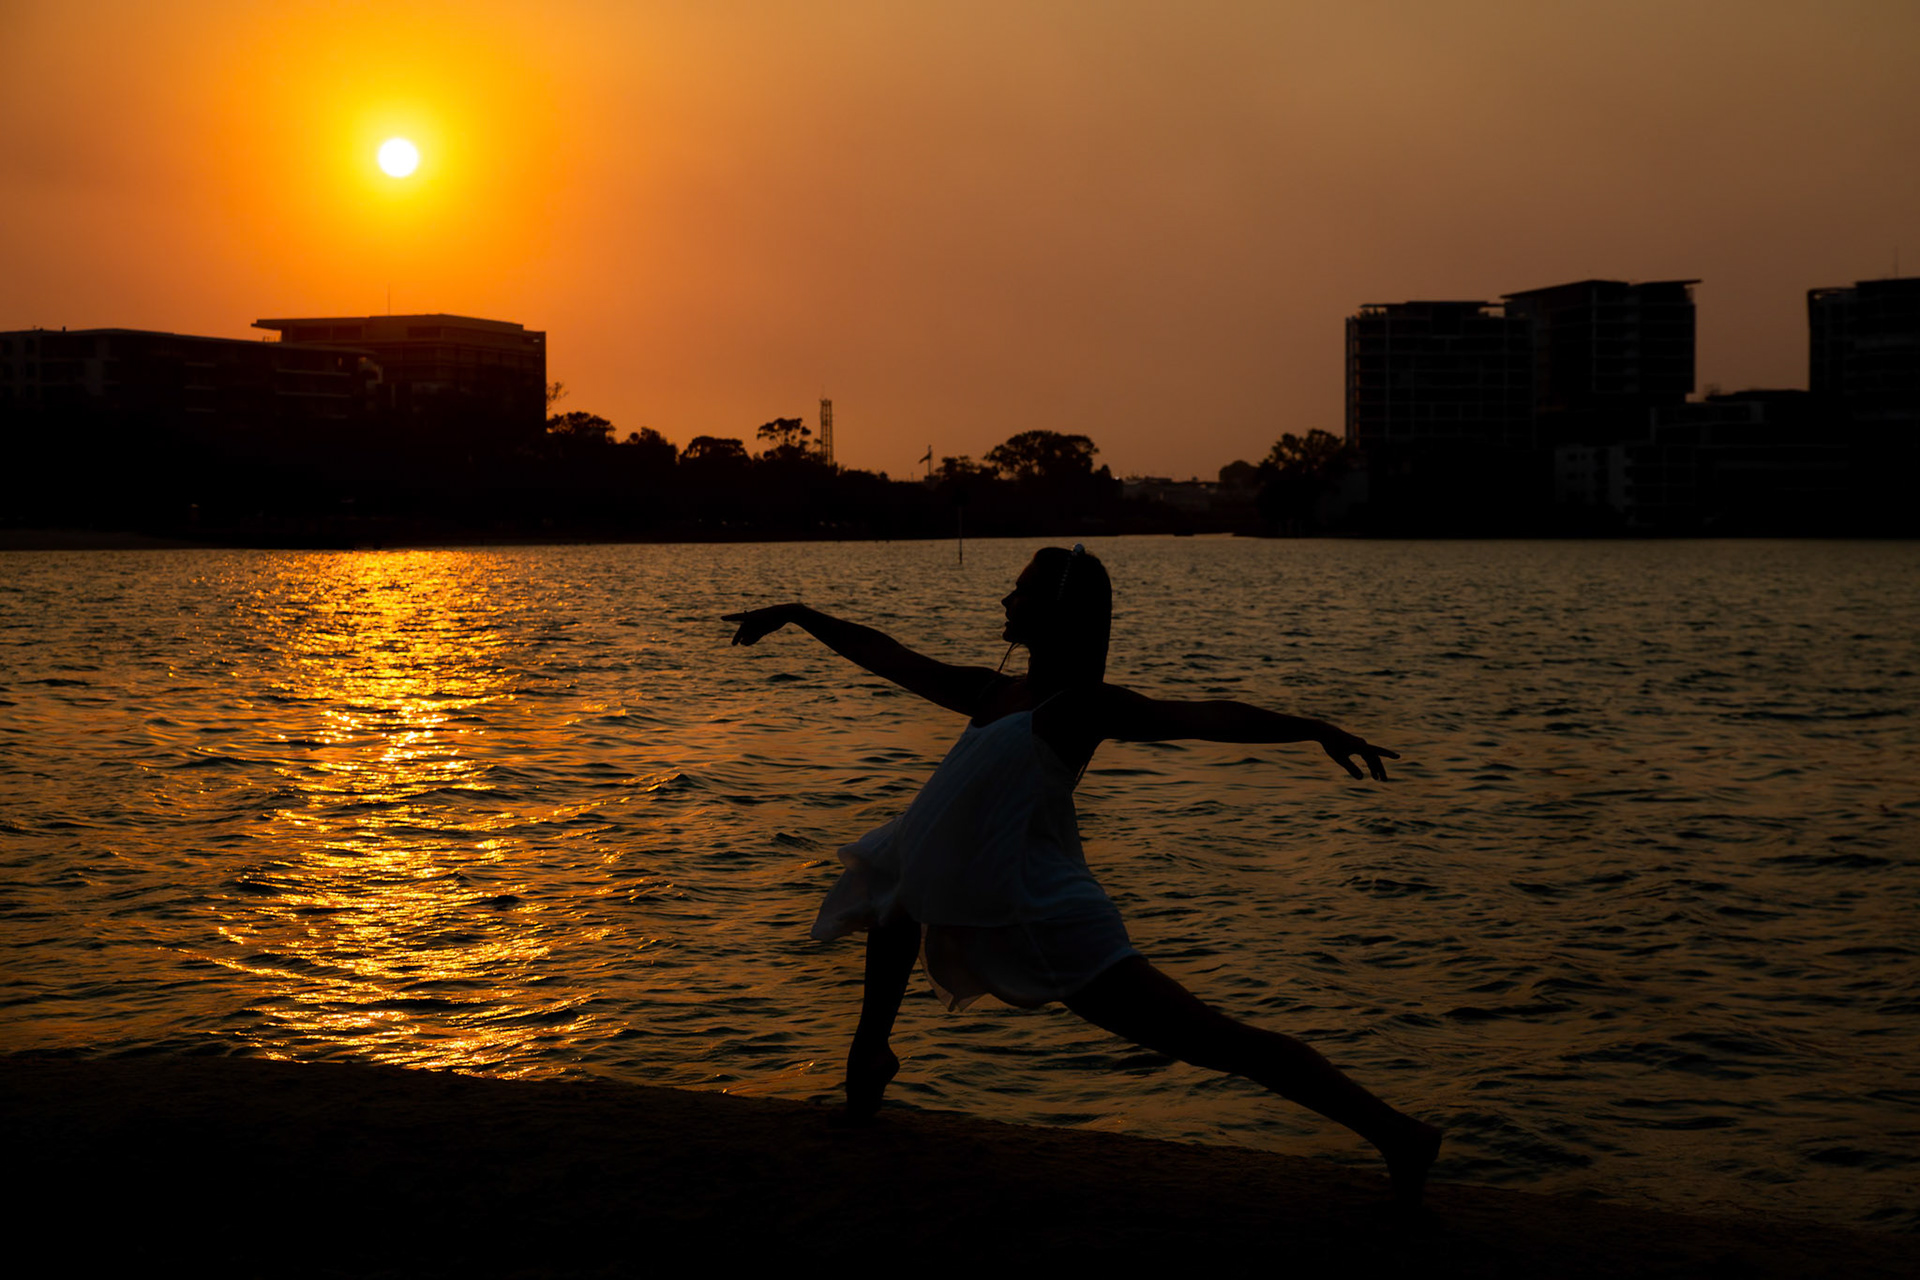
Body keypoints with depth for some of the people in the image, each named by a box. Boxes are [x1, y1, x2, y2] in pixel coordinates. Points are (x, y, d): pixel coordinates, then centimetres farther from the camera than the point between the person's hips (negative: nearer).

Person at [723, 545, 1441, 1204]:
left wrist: (1314, 729, -26)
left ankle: (1394, 1134, -5)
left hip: (1034, 911, -8)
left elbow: (1209, 719, -15)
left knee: (1209, 1041, -11)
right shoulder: (991, 696, 17)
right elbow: (890, 657, 27)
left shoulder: (1085, 706, -6)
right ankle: (870, 1055, 44)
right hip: (968, 907, 8)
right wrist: (797, 616, 33)